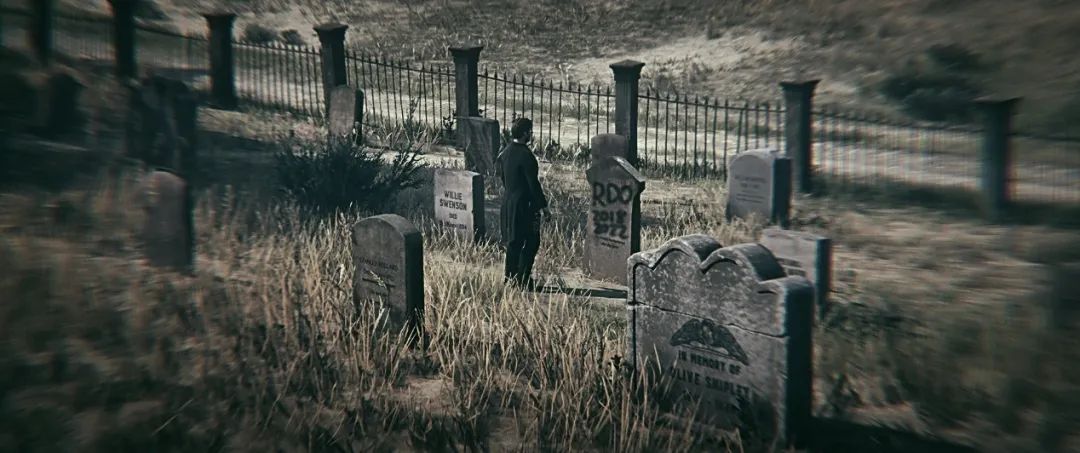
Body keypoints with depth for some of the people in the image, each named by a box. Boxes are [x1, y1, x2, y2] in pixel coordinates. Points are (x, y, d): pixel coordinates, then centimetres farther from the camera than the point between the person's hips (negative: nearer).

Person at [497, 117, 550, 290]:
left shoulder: (505, 150, 6)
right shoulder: (525, 155, -20)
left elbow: (499, 171, 15)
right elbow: (533, 184, -19)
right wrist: (543, 206, -13)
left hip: (508, 202, 9)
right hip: (525, 204, -9)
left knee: (514, 240, 16)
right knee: (531, 242, 0)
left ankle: (510, 276, 23)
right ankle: (523, 279, 0)